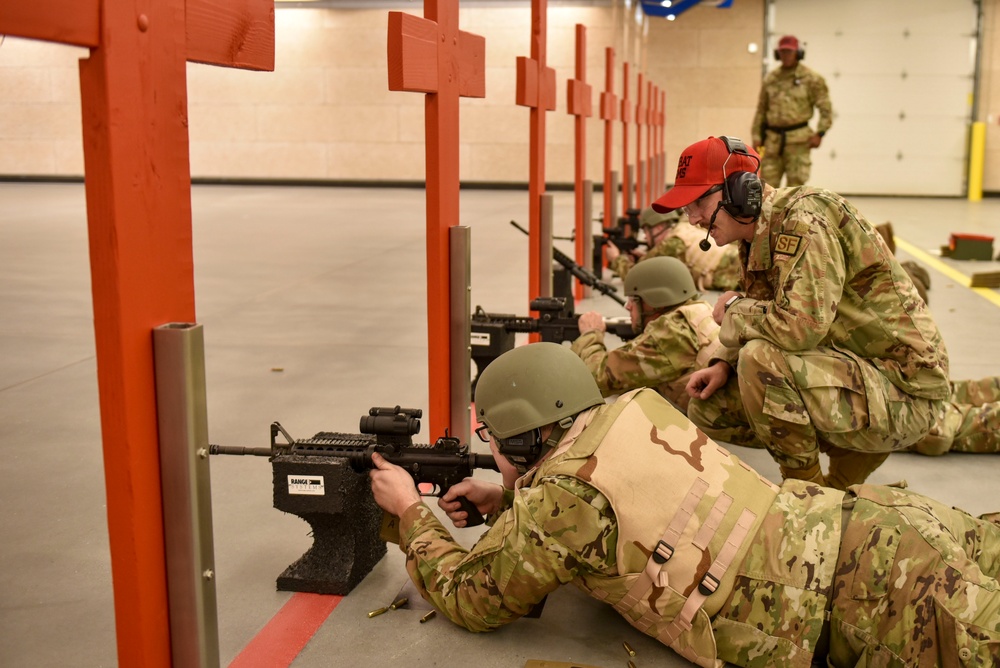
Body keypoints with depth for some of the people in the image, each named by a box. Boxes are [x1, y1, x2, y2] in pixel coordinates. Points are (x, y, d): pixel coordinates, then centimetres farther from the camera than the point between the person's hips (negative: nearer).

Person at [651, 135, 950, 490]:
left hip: (905, 394, -9)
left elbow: (800, 326, -33)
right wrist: (724, 364, -4)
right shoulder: (757, 237, 7)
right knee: (708, 407, 4)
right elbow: (765, 323, 15)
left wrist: (734, 310, -14)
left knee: (761, 360, -30)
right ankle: (857, 452, 11)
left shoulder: (804, 218, -21)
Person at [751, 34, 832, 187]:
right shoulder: (770, 79, 10)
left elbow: (826, 108, -3)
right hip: (772, 140, 4)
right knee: (768, 183, 4)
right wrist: (756, 136, 10)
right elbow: (761, 110, 14)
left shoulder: (811, 79, -2)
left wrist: (819, 133, -11)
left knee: (795, 185, -2)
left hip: (798, 141, -4)